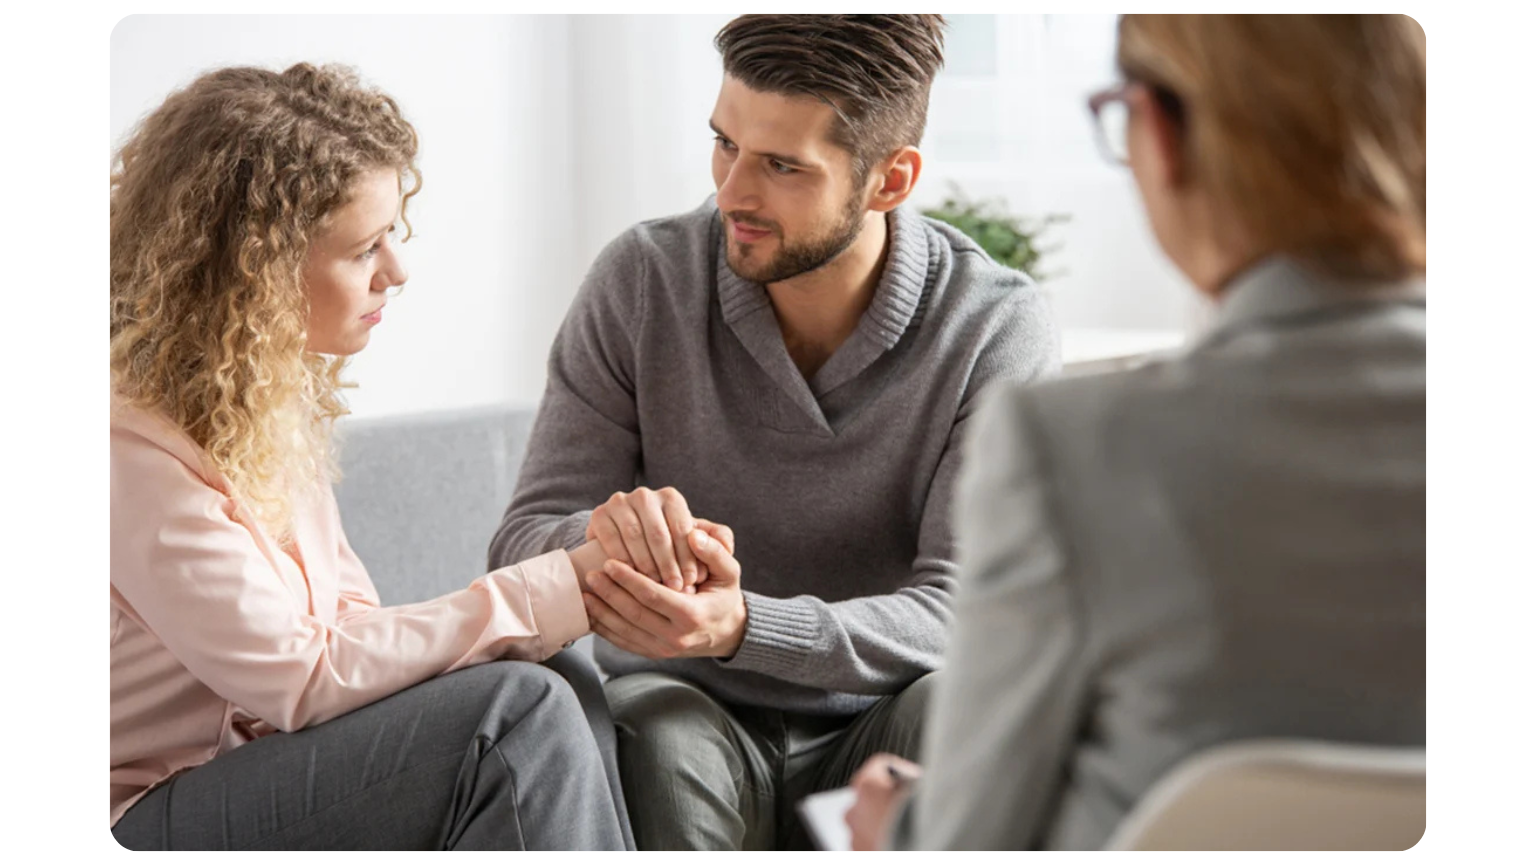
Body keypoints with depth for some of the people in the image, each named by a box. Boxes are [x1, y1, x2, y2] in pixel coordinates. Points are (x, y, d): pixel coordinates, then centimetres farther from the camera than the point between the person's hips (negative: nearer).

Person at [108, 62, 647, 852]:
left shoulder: (271, 381, 6)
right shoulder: (137, 452, -24)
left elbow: (344, 607, 8)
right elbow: (301, 679, -22)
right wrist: (558, 590, -19)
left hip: (262, 743, 9)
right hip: (153, 814, -9)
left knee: (559, 686, -12)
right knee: (523, 712, -24)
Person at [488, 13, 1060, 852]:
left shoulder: (997, 328, -11)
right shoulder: (642, 281, -6)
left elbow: (954, 616, -19)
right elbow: (522, 546, -7)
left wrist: (740, 626, -37)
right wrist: (605, 533, -33)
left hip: (879, 732, 0)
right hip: (695, 720, 0)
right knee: (659, 742, -34)